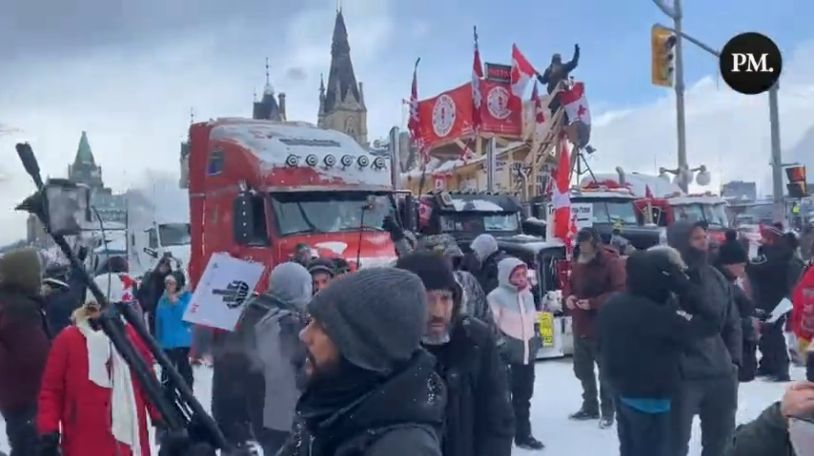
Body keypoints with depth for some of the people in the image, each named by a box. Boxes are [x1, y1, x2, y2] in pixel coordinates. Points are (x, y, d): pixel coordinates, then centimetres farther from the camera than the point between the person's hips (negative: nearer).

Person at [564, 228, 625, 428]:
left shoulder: (612, 263, -16)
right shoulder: (577, 262, 7)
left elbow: (620, 293, -20)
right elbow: (569, 283, 19)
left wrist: (593, 303, -26)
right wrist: (568, 296, -4)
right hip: (580, 327, 8)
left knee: (606, 372, 5)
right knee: (582, 369, 18)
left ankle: (607, 411, 18)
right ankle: (590, 406, 35)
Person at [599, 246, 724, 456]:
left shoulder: (611, 304, -1)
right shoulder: (660, 314, -27)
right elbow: (710, 323, -24)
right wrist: (686, 289, -21)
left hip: (621, 390, 8)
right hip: (650, 397, -8)